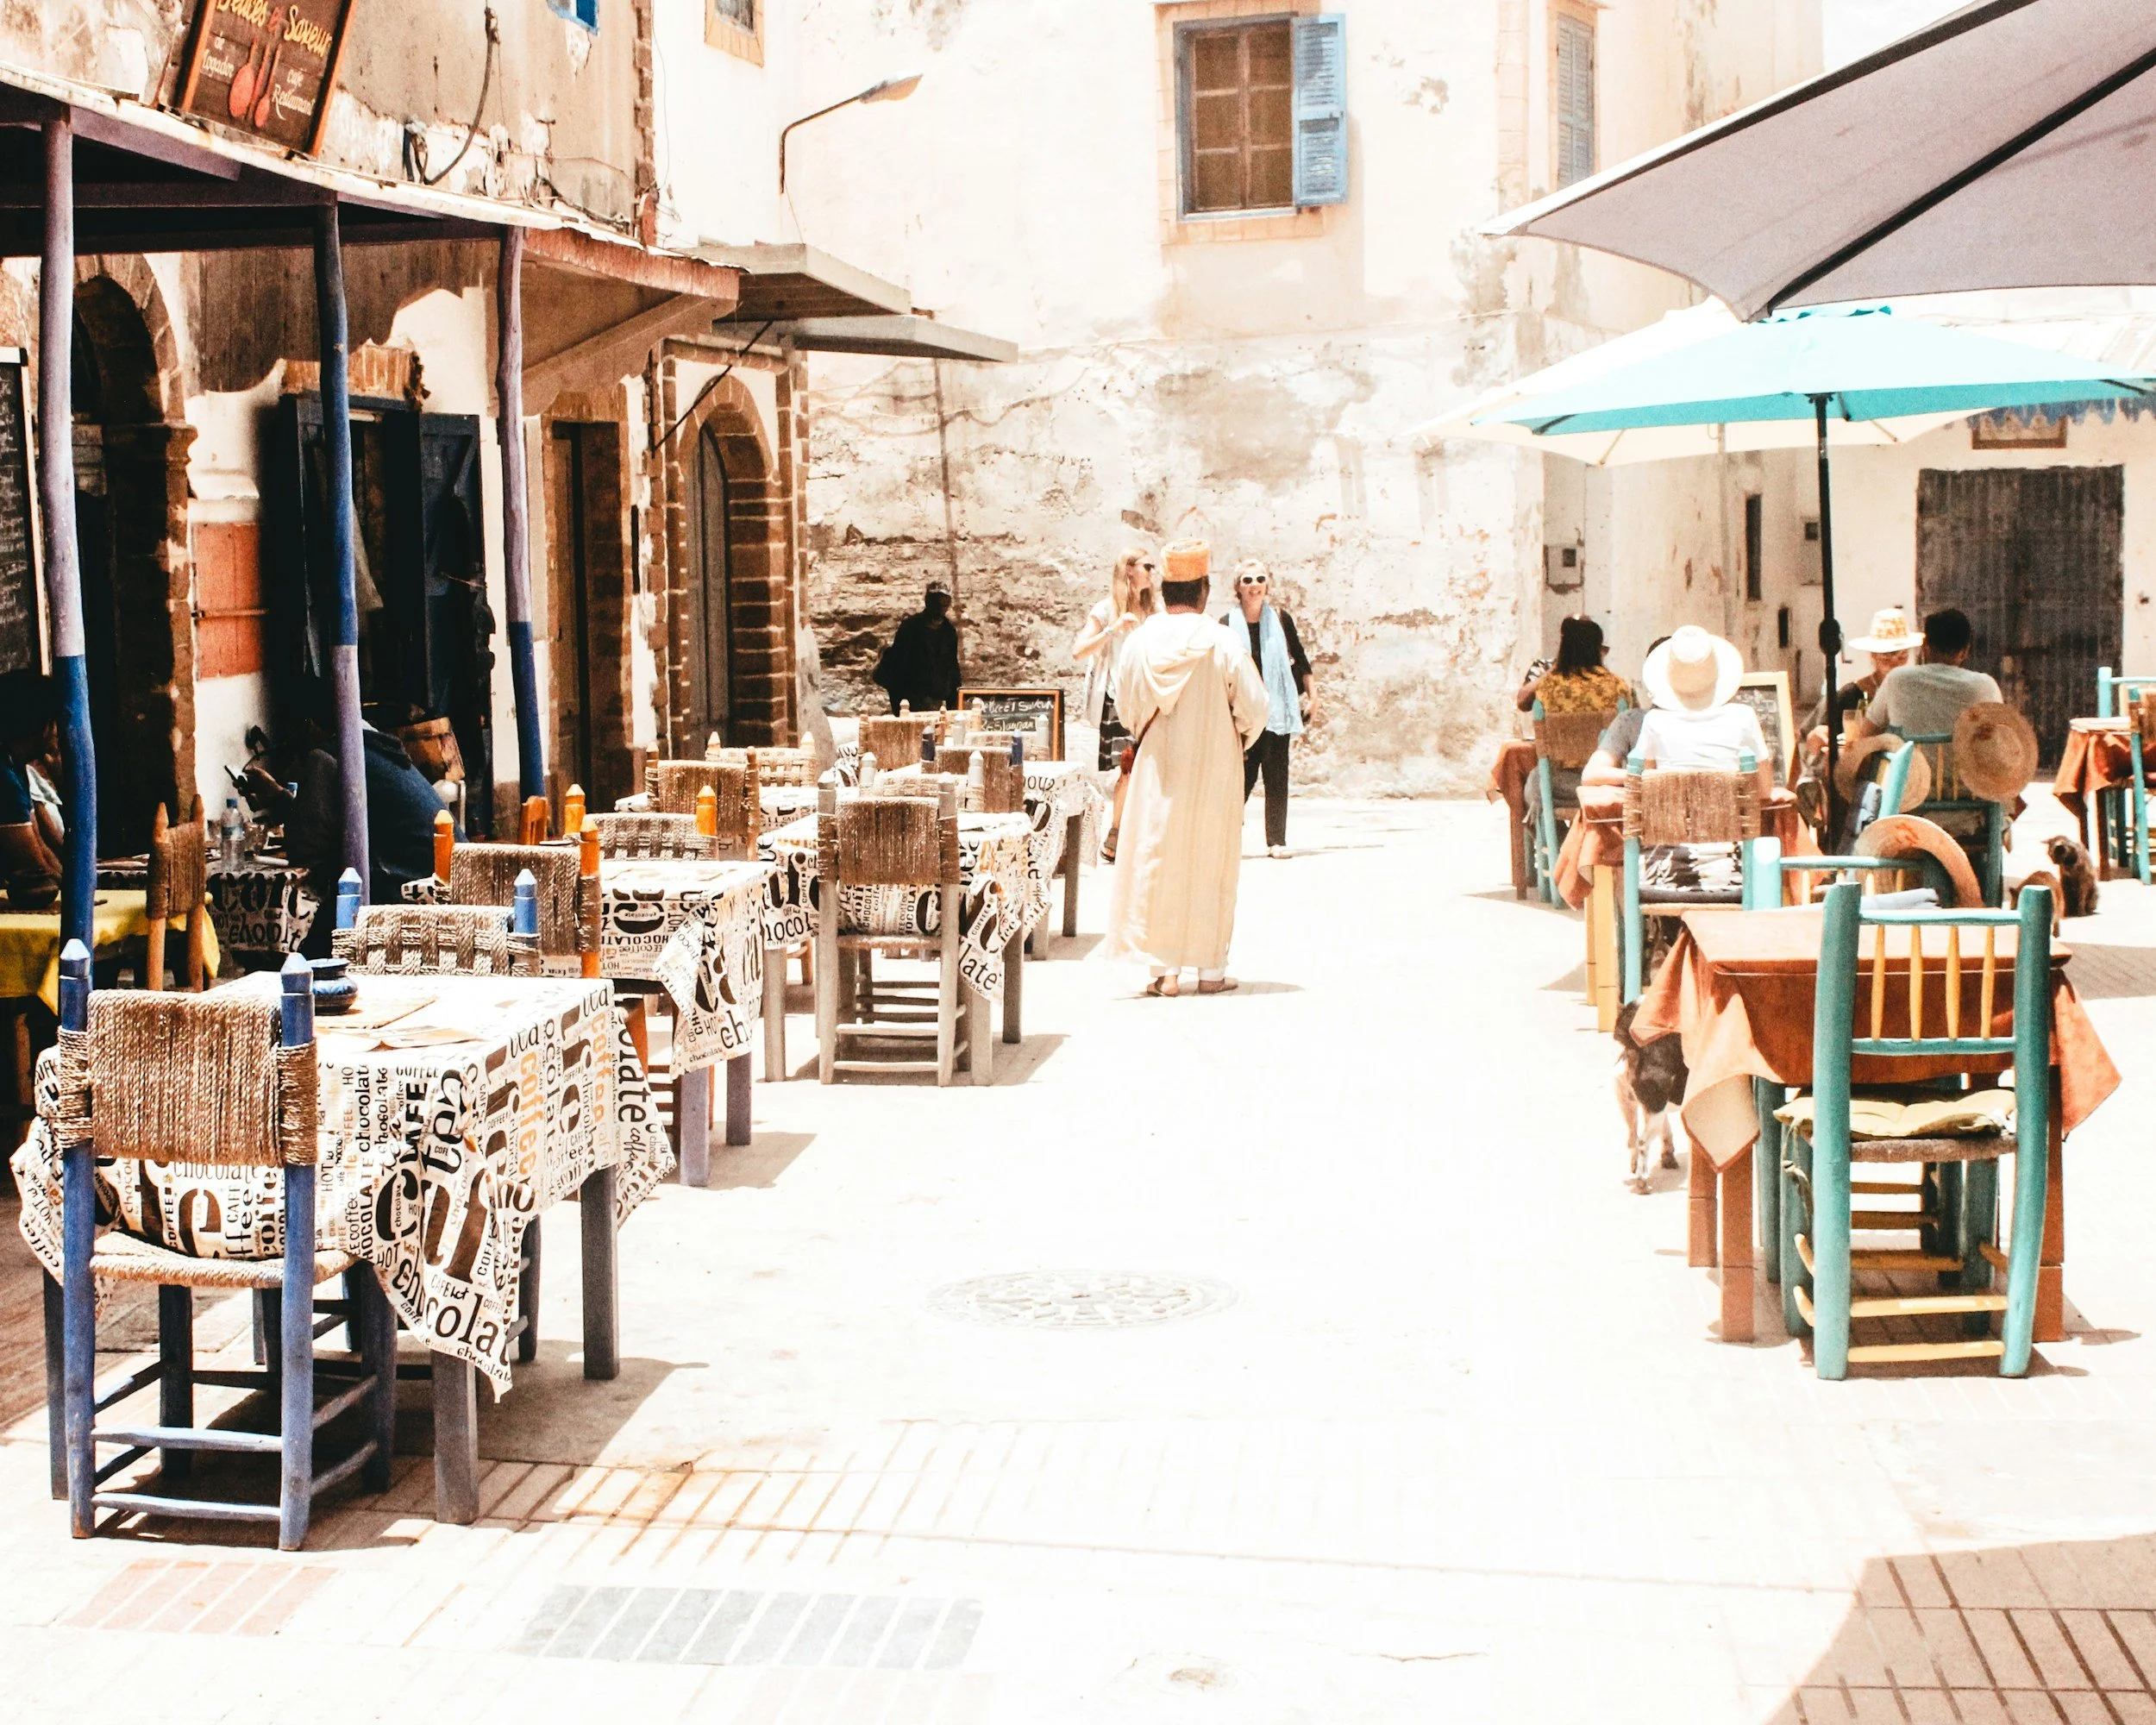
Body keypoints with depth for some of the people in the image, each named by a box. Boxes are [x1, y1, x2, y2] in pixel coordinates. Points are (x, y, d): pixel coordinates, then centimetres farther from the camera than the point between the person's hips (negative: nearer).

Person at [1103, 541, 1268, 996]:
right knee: (1210, 864, 8)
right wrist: (1238, 741, 14)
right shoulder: (1221, 643, -11)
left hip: (1157, 769, 1)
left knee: (1157, 860, 6)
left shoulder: (1139, 641, -5)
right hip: (1212, 771, -1)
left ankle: (1166, 968, 3)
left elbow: (1125, 707, 5)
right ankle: (1212, 969, 12)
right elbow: (1252, 708, -7)